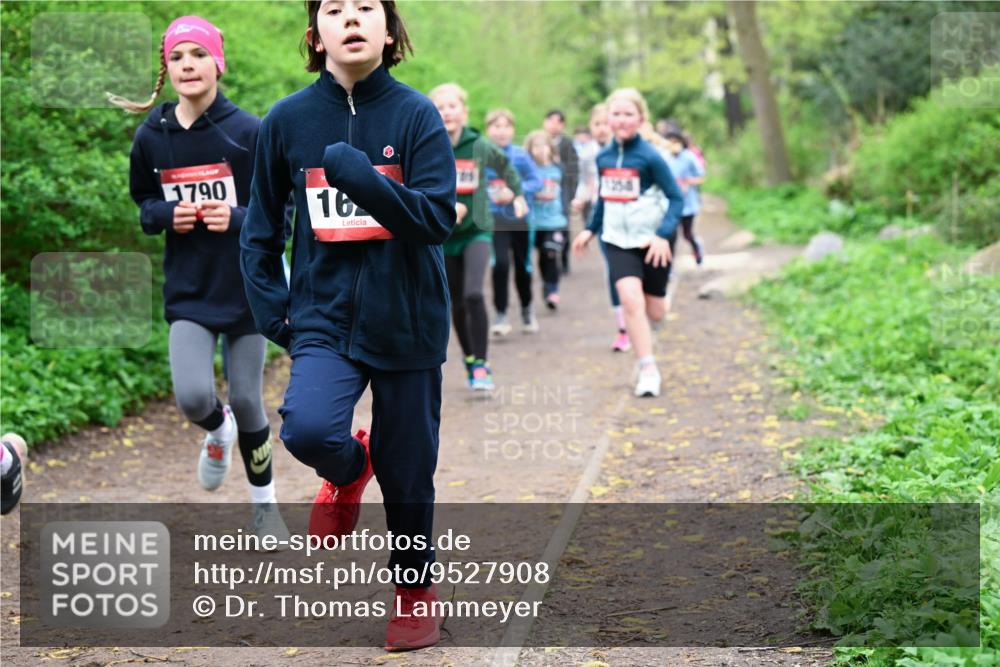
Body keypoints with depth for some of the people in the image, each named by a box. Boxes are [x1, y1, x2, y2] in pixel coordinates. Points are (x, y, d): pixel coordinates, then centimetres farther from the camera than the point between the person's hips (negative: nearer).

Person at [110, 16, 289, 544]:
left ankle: (264, 504, 29)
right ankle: (218, 433, 24)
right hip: (188, 290, 2)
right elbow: (142, 203, 12)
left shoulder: (248, 131, -10)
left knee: (247, 401, 7)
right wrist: (167, 215, -9)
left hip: (246, 286, -2)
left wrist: (238, 218, -22)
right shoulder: (152, 135, 0)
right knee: (193, 396, -15)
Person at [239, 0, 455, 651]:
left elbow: (438, 218, -14)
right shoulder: (288, 120, 0)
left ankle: (415, 591, 34)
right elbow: (261, 229, 12)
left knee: (407, 473, 8)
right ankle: (347, 469, 11)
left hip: (407, 324, -1)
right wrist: (272, 307, 2)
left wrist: (363, 179, -28)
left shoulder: (416, 114, -5)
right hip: (324, 320, 1)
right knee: (308, 428, -26)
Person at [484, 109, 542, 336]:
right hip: (494, 217, -1)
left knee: (522, 266, 12)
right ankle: (501, 315, -8)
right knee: (500, 263, -18)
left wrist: (515, 192, -23)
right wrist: (489, 194, -15)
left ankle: (527, 309, 37)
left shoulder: (520, 155, -5)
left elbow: (536, 182, -8)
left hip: (519, 216, 1)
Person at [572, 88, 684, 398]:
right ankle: (648, 369, -10)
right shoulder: (603, 157, 1)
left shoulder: (650, 157, -14)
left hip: (651, 242, -2)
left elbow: (676, 198, -12)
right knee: (631, 300, -17)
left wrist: (663, 235, -22)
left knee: (654, 312, 6)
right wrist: (591, 229, 13)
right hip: (618, 240, 2)